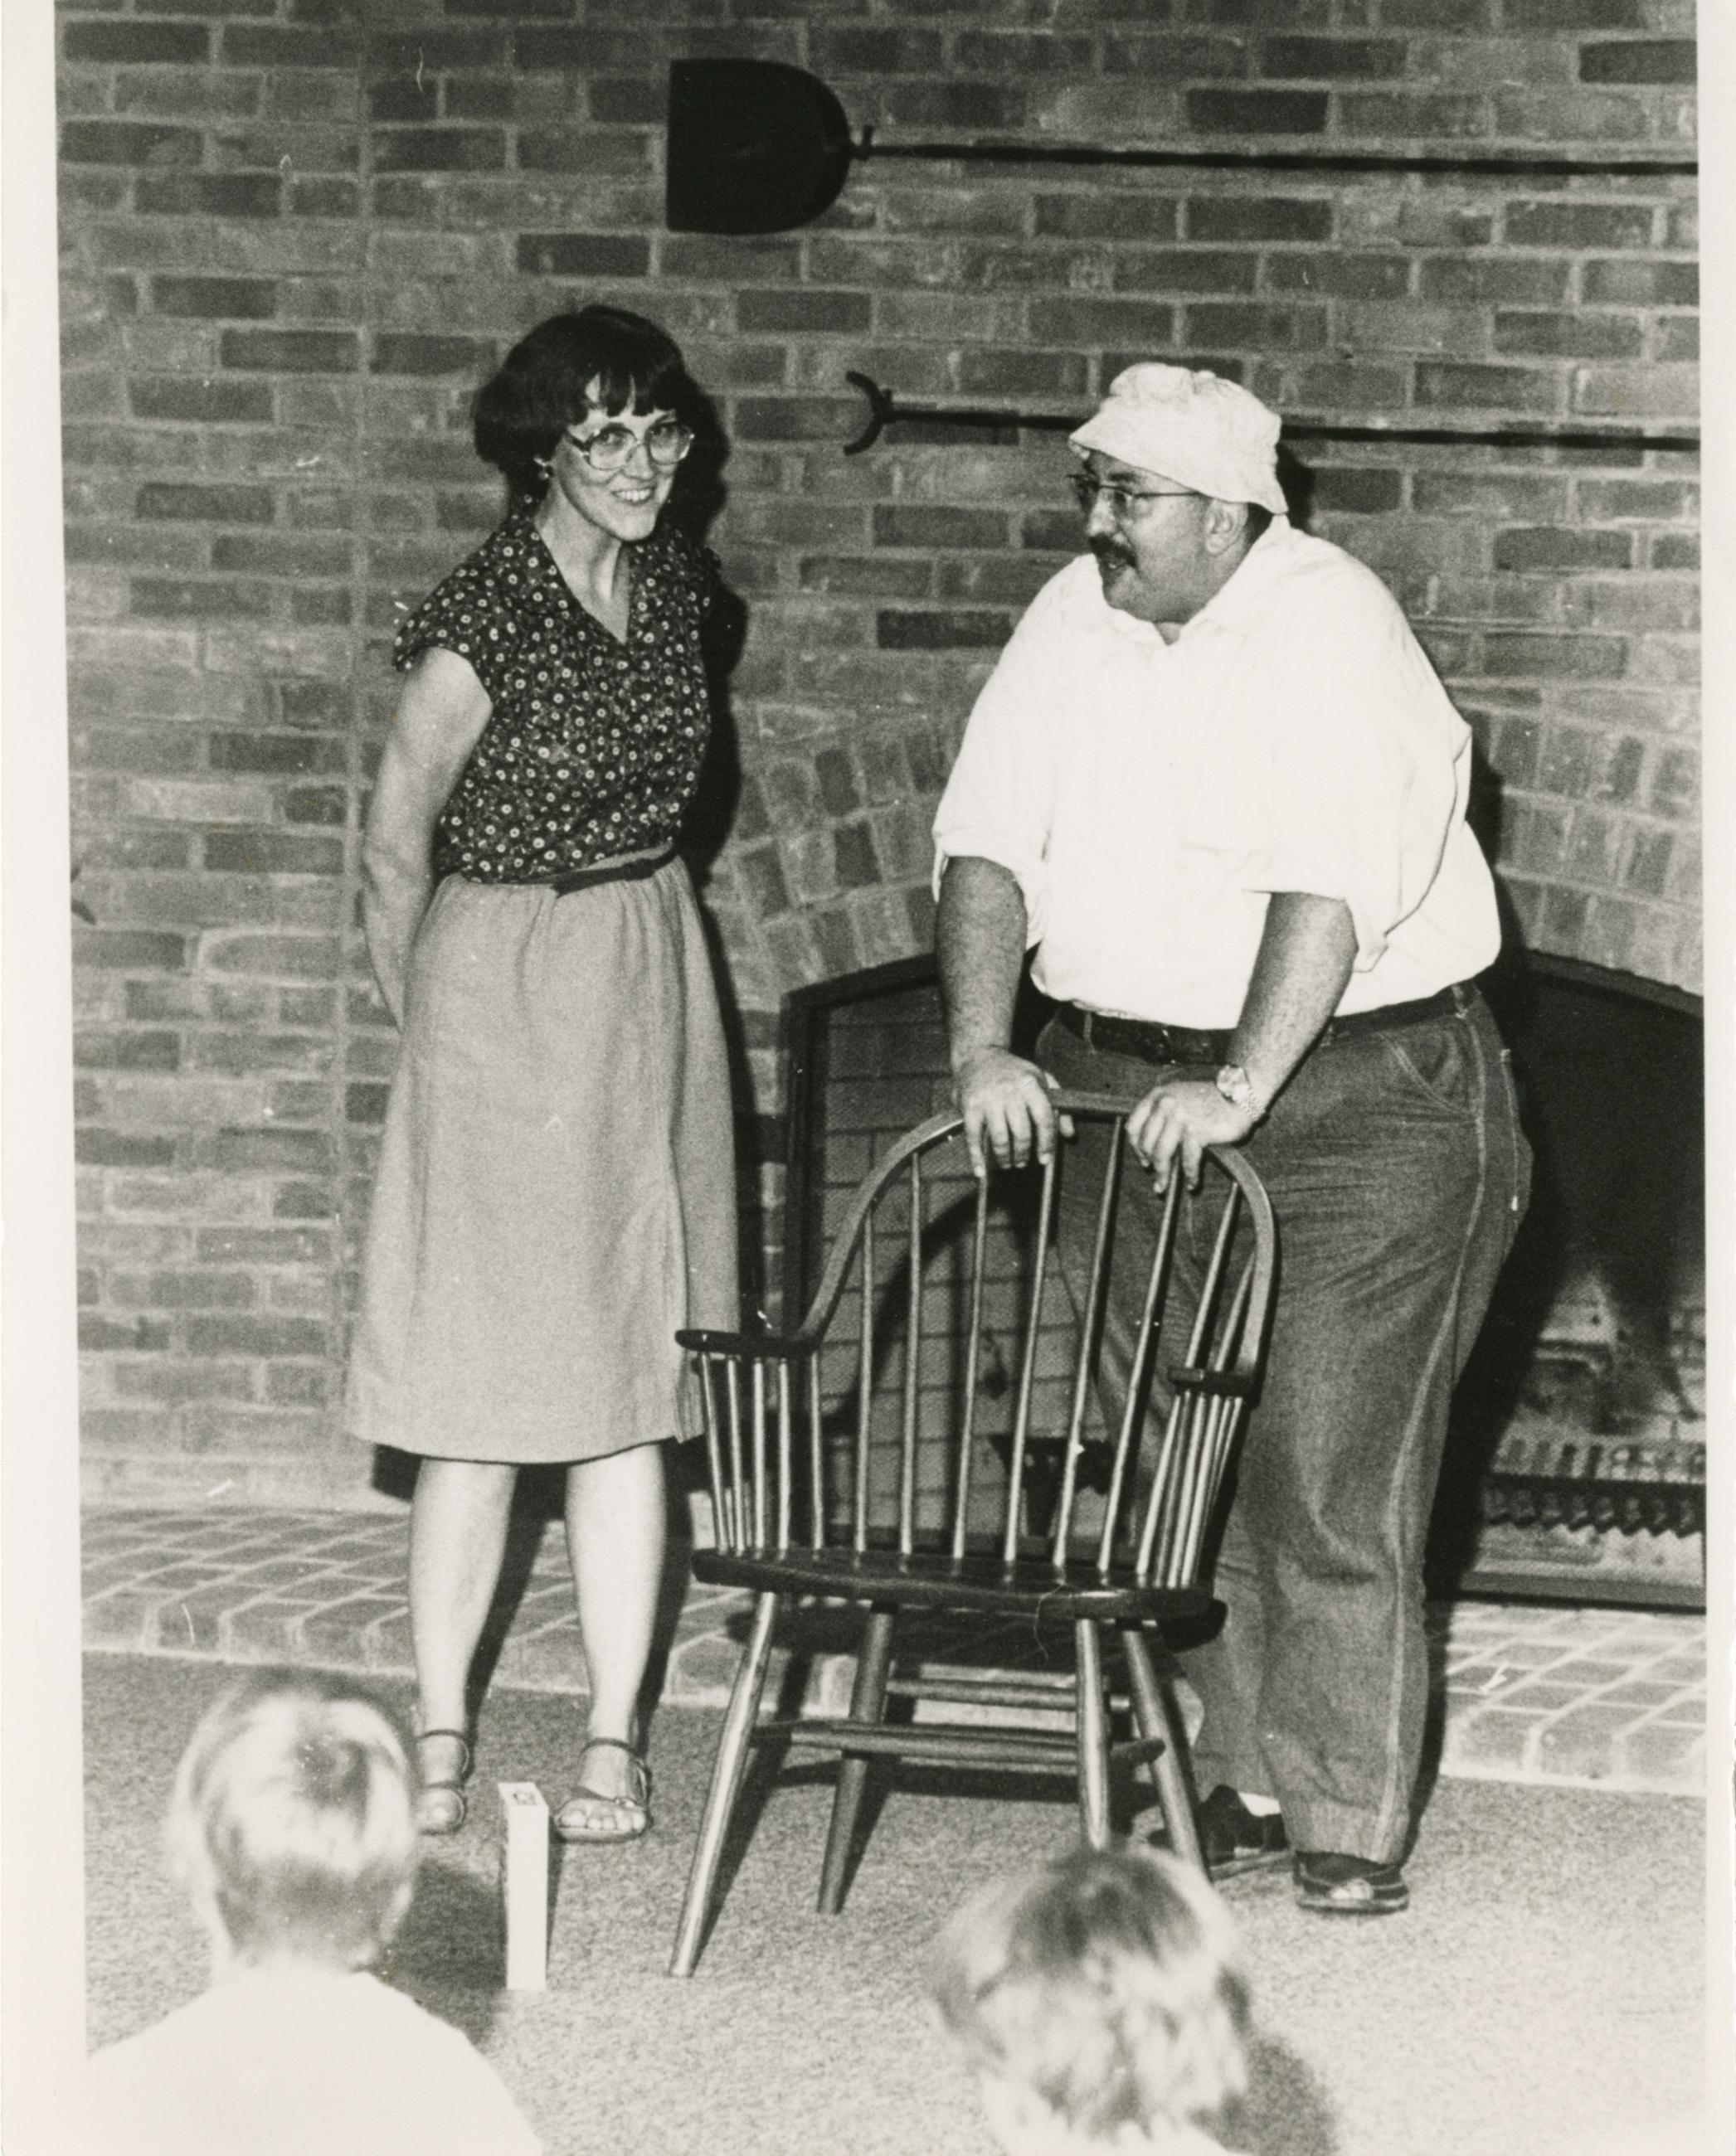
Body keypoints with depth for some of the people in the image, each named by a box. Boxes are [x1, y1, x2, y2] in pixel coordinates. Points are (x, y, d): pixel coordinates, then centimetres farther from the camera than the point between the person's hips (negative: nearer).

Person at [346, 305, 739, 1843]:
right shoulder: (482, 618, -17)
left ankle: (615, 1744, 10)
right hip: (503, 984, -6)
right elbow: (396, 841, -6)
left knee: (634, 1374, 5)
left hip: (655, 985, 6)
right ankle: (440, 1744, 6)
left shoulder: (679, 580, 3)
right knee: (487, 1388, -3)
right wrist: (430, 1022, 6)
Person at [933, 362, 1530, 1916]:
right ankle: (1241, 1785, 17)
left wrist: (1241, 1089, -31)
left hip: (1356, 1091, -6)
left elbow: (1330, 887, -24)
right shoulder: (1076, 624, 6)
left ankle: (1351, 1827, 1)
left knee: (1330, 1480, -7)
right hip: (1128, 1087, 6)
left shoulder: (1332, 628, -14)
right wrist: (983, 1049, -12)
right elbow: (988, 844, 2)